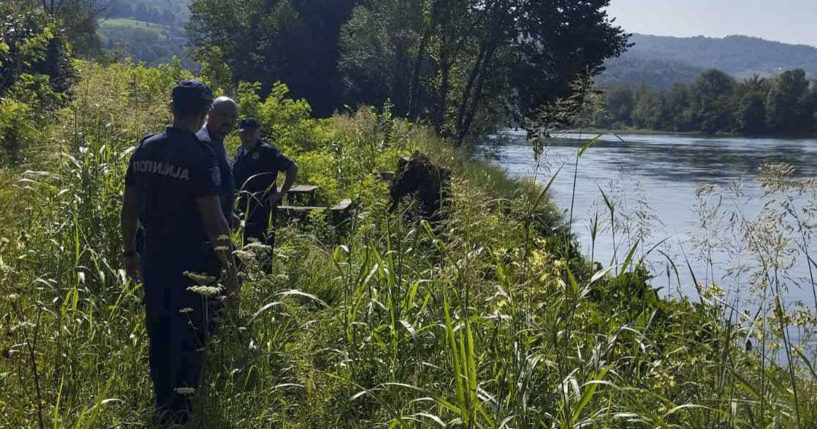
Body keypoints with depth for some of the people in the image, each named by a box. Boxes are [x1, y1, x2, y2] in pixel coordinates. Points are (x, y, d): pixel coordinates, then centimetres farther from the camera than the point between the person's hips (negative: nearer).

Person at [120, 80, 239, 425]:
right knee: (190, 336, 7)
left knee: (158, 333, 15)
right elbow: (213, 221, -17)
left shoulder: (145, 149, 3)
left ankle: (162, 408, 25)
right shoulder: (200, 157, -16)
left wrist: (130, 252, 19)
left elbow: (129, 208, 9)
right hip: (189, 263, -6)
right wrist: (230, 267, -10)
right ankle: (180, 410, 9)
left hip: (152, 260, 6)